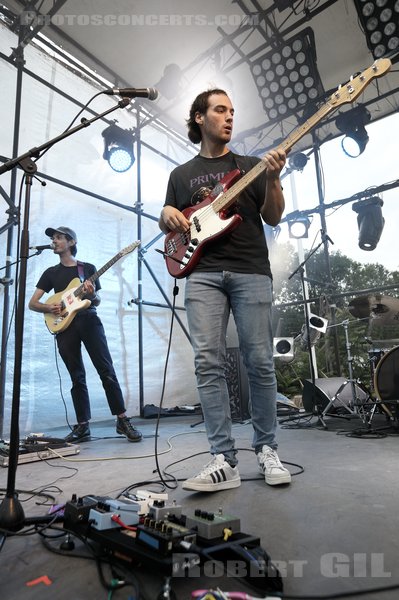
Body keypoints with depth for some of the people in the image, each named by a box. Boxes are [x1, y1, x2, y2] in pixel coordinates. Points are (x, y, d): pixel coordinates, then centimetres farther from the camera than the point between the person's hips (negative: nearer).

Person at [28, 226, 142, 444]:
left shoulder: (88, 268, 13)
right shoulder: (51, 272, 18)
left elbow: (96, 302, 11)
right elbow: (32, 303, 13)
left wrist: (91, 294, -12)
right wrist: (49, 307, -8)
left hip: (88, 320, -2)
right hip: (64, 326, 2)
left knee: (106, 370, -9)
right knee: (77, 378, 4)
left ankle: (123, 420, -4)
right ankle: (83, 426, 12)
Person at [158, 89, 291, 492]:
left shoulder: (250, 165, 17)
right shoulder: (181, 174, 21)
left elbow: (273, 218, 10)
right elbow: (167, 221, 23)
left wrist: (273, 179, -7)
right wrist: (168, 216, 0)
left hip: (251, 272, 0)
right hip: (203, 274, 1)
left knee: (260, 362, -2)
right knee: (208, 363, -9)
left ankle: (266, 449, 14)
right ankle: (224, 460, -2)